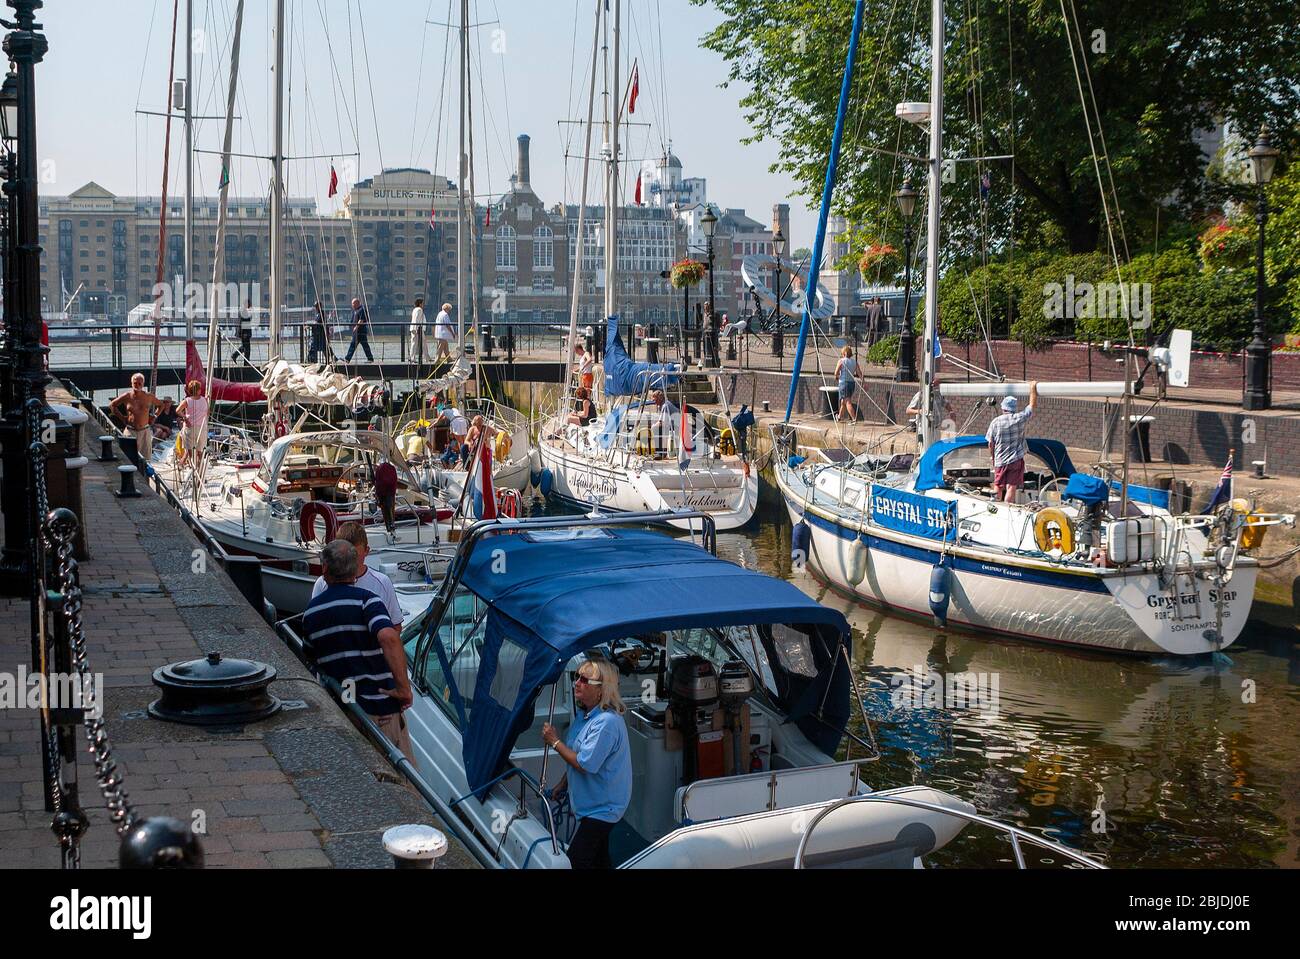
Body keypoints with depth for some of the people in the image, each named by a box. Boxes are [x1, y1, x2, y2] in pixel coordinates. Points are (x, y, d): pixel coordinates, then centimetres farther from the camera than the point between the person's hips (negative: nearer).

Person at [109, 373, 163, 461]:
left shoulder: (149, 396, 2)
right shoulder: (127, 396, -2)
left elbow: (160, 405, 20)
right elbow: (112, 405, 11)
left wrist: (154, 416, 9)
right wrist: (122, 417, 4)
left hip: (145, 431, 1)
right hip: (130, 431, -1)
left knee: (145, 458, 1)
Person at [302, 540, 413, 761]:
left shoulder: (310, 611, 8)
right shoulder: (366, 600, -10)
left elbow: (312, 658, 16)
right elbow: (389, 637, -29)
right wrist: (403, 687, -22)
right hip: (379, 708, -5)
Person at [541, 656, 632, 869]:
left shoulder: (607, 722, -28)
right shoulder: (584, 714, 5)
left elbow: (585, 764, -27)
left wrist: (555, 742, -17)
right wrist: (563, 784, 18)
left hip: (602, 808, -10)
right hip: (596, 804, 10)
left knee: (576, 860, -12)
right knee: (599, 859, 21)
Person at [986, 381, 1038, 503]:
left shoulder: (995, 422, -4)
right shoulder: (1019, 418, -7)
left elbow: (991, 444, 1)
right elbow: (1032, 405, 7)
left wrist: (993, 458, 16)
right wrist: (1033, 389, 19)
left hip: (1000, 461, 2)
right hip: (1016, 460, -1)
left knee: (998, 486, 14)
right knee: (1011, 487, -3)